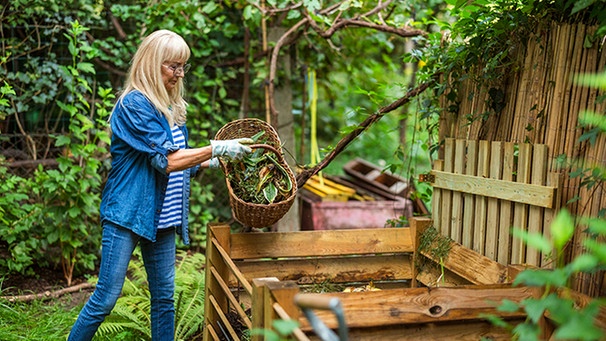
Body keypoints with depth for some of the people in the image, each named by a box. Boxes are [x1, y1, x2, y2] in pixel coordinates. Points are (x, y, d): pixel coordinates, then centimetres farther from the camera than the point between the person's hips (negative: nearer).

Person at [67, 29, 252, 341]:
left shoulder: (170, 107, 12)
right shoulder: (134, 104, -13)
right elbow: (166, 160, -19)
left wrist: (213, 162, 5)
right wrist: (216, 148, -21)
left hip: (161, 217, 8)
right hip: (127, 213, -8)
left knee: (164, 298, 11)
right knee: (106, 297, -2)